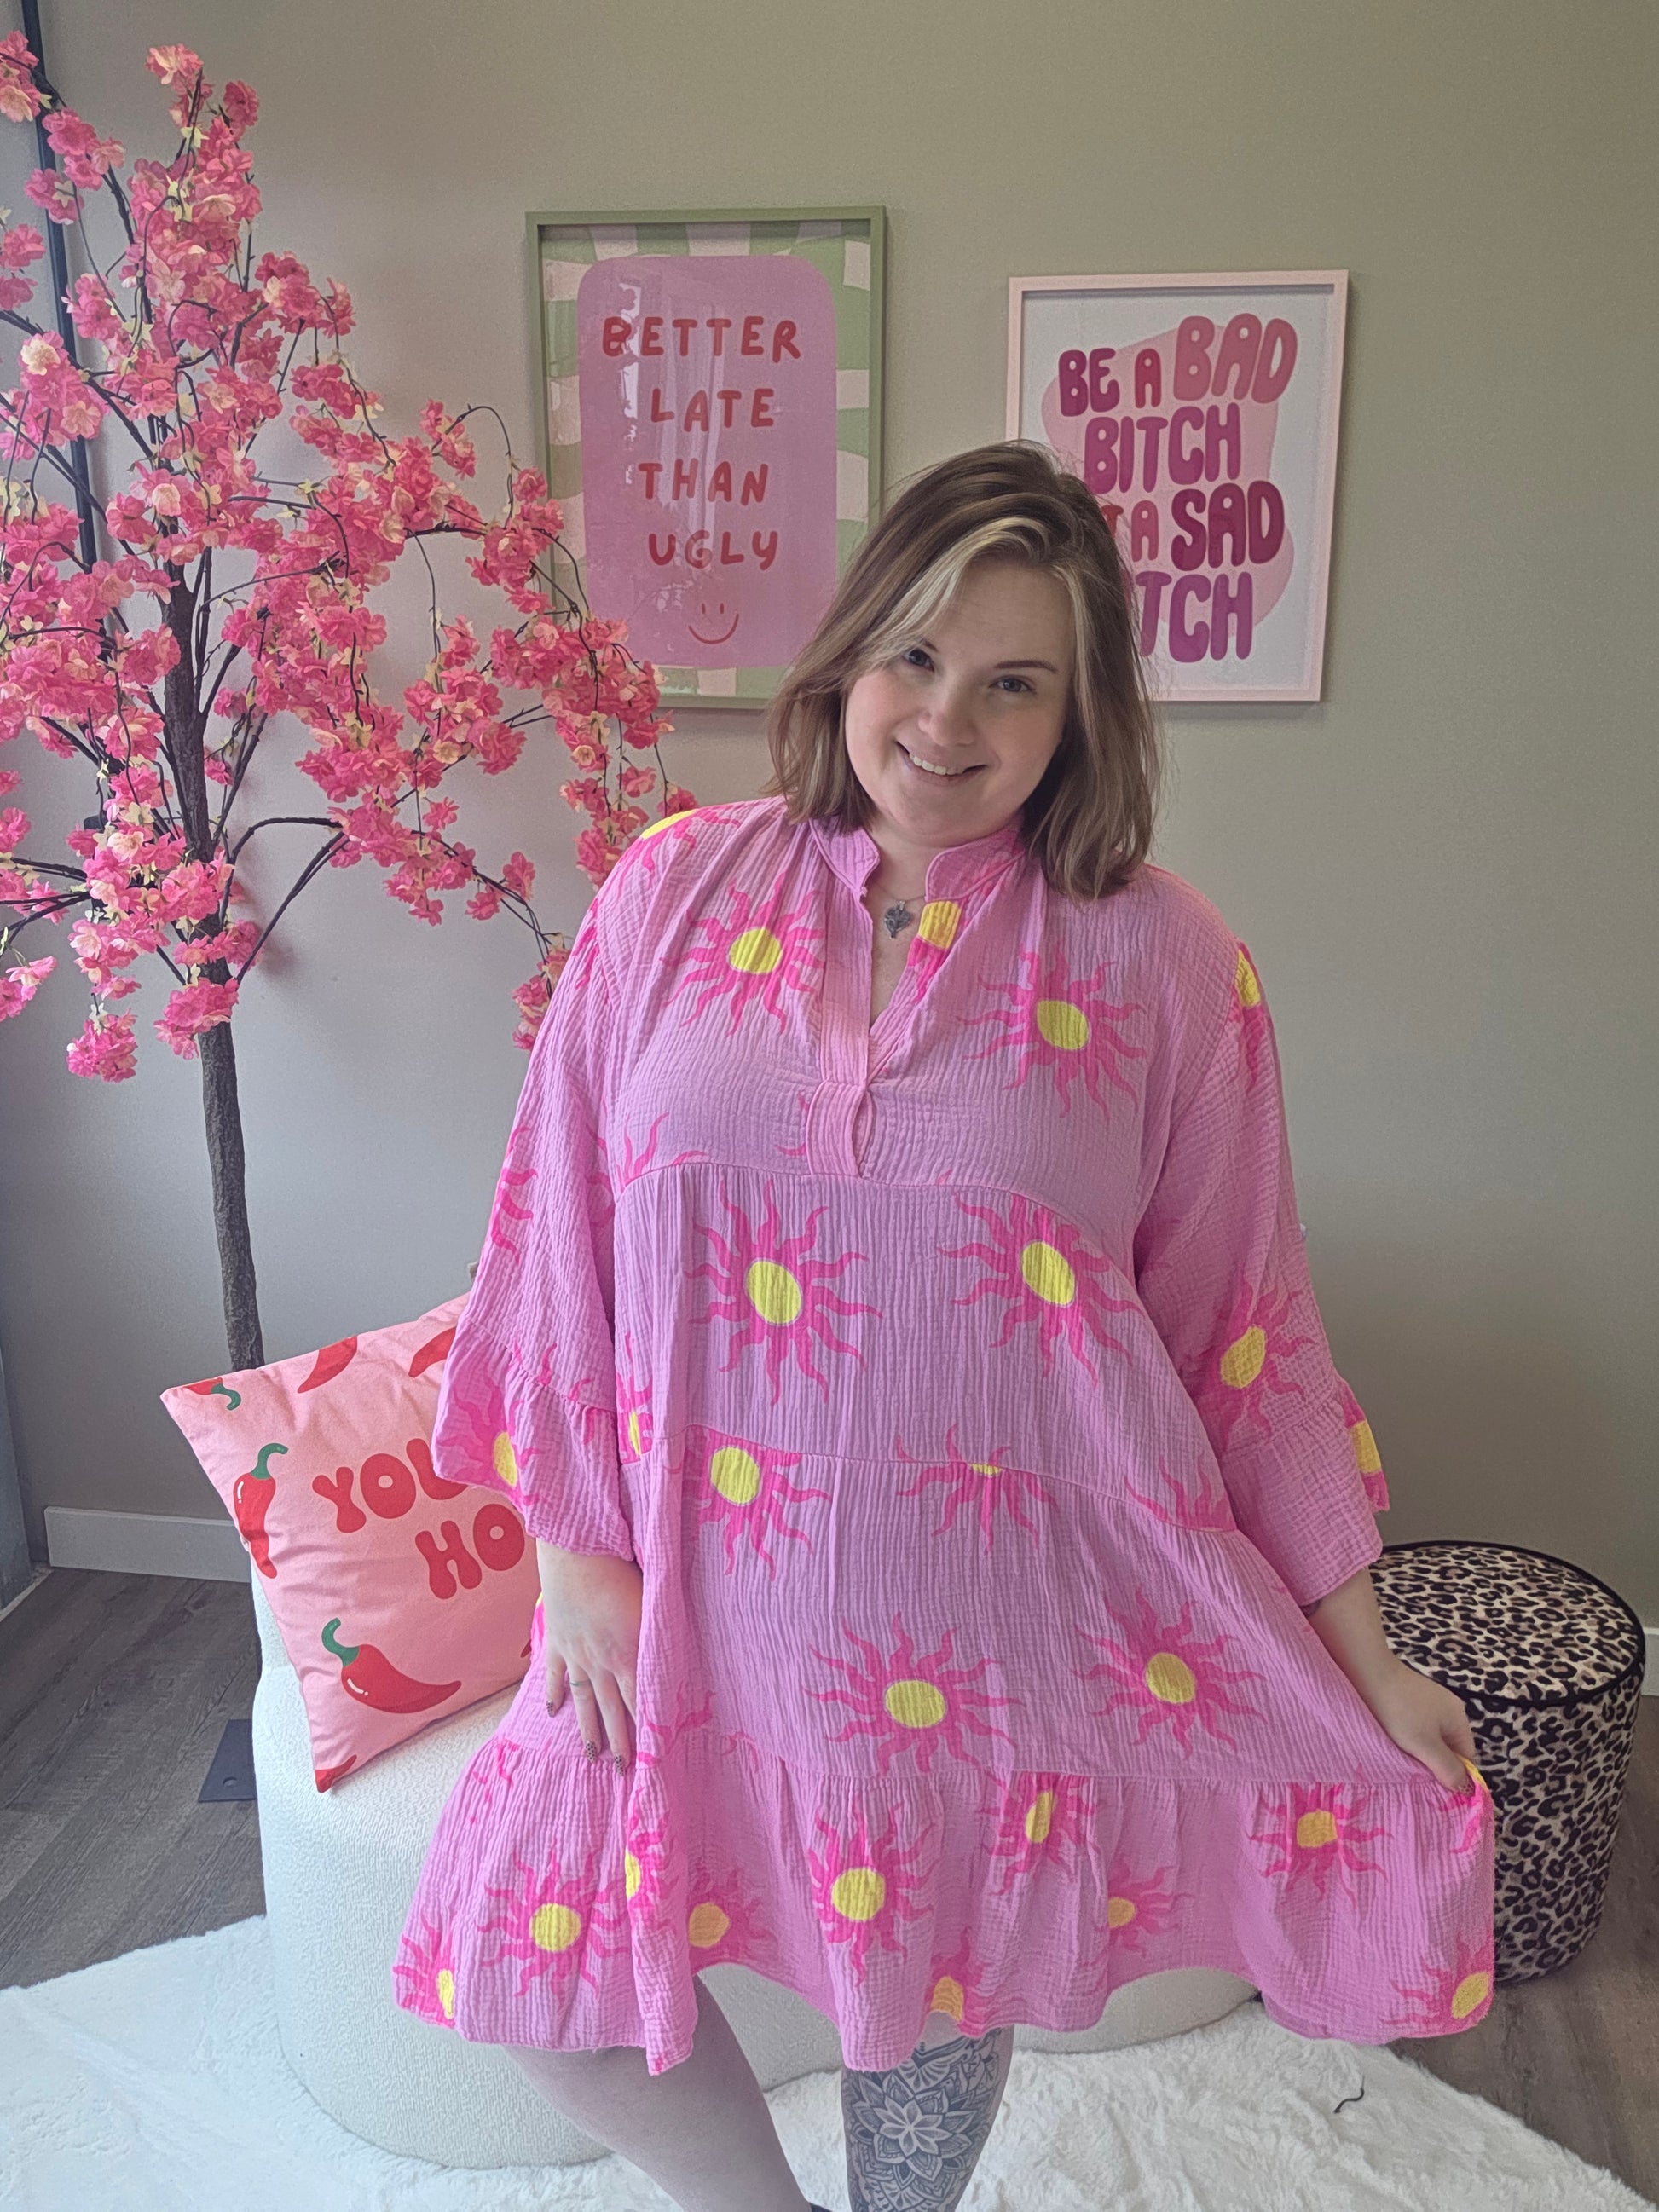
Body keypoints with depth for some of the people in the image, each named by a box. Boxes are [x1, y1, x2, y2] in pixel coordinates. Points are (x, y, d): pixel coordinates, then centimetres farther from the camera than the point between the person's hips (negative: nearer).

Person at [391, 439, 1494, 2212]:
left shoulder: (1164, 963, -7)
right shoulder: (674, 892, -4)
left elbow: (1247, 1329, -2)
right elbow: (560, 1230, 1)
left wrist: (1364, 1661, 2)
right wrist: (573, 1548, -1)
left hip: (1011, 1607, -1)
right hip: (706, 1593, 2)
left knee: (936, 1992, 18)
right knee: (531, 1953, 11)